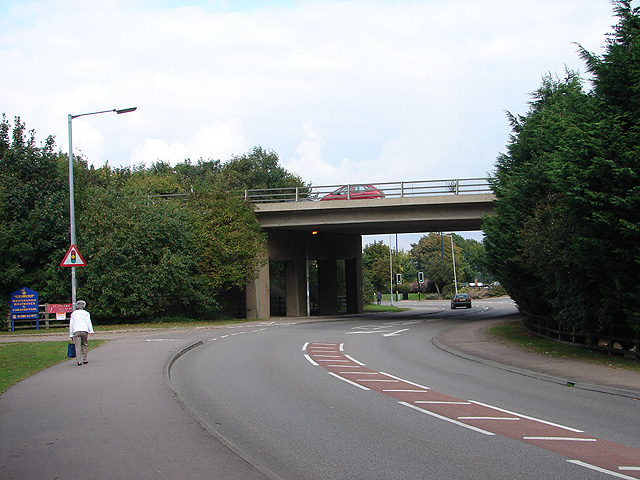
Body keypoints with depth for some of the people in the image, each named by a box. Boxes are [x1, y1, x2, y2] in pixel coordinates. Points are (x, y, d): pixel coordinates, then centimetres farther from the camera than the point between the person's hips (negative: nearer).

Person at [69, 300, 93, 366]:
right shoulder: (86, 313, 7)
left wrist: (71, 334, 16)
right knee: (84, 345, 11)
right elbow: (88, 322, -1)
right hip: (84, 331, -1)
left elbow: (71, 324, 13)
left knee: (77, 346, -4)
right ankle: (84, 359, 11)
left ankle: (79, 361, -13)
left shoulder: (73, 314, 14)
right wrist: (91, 331, -5)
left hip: (76, 331, 1)